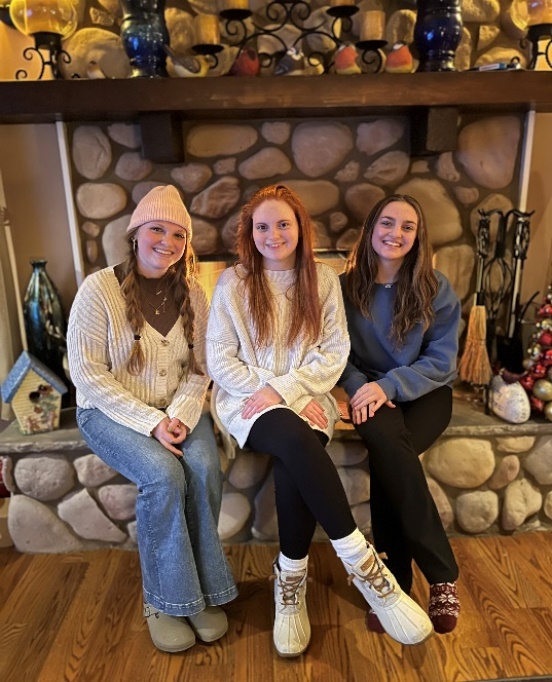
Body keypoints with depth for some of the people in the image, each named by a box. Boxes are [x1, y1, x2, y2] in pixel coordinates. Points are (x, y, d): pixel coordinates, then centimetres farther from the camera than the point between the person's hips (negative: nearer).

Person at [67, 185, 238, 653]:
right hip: (110, 411, -3)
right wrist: (150, 421, -20)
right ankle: (164, 598, -4)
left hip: (178, 409, 3)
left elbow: (199, 369, 2)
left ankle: (200, 588, -1)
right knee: (163, 474, -29)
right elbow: (87, 373, -13)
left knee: (205, 466, -25)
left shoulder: (192, 294, 2)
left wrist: (181, 415, -17)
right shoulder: (99, 289, -10)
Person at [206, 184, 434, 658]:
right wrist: (265, 392, -14)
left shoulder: (323, 280, 6)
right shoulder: (232, 282, 3)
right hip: (248, 400, -1)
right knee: (296, 440, -34)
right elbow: (220, 359, -1)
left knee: (293, 467, -30)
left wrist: (284, 389, -13)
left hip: (306, 398, 1)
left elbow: (335, 353, 0)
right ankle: (361, 562, -22)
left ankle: (291, 578, -6)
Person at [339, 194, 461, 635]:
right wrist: (360, 387, -18)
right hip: (372, 392, 1)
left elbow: (441, 361, -6)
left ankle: (396, 579, -11)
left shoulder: (437, 289, -2)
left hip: (425, 392, -1)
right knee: (386, 441, -33)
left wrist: (389, 385, -21)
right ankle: (442, 573, -17)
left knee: (387, 454, -31)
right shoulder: (347, 286, 2)